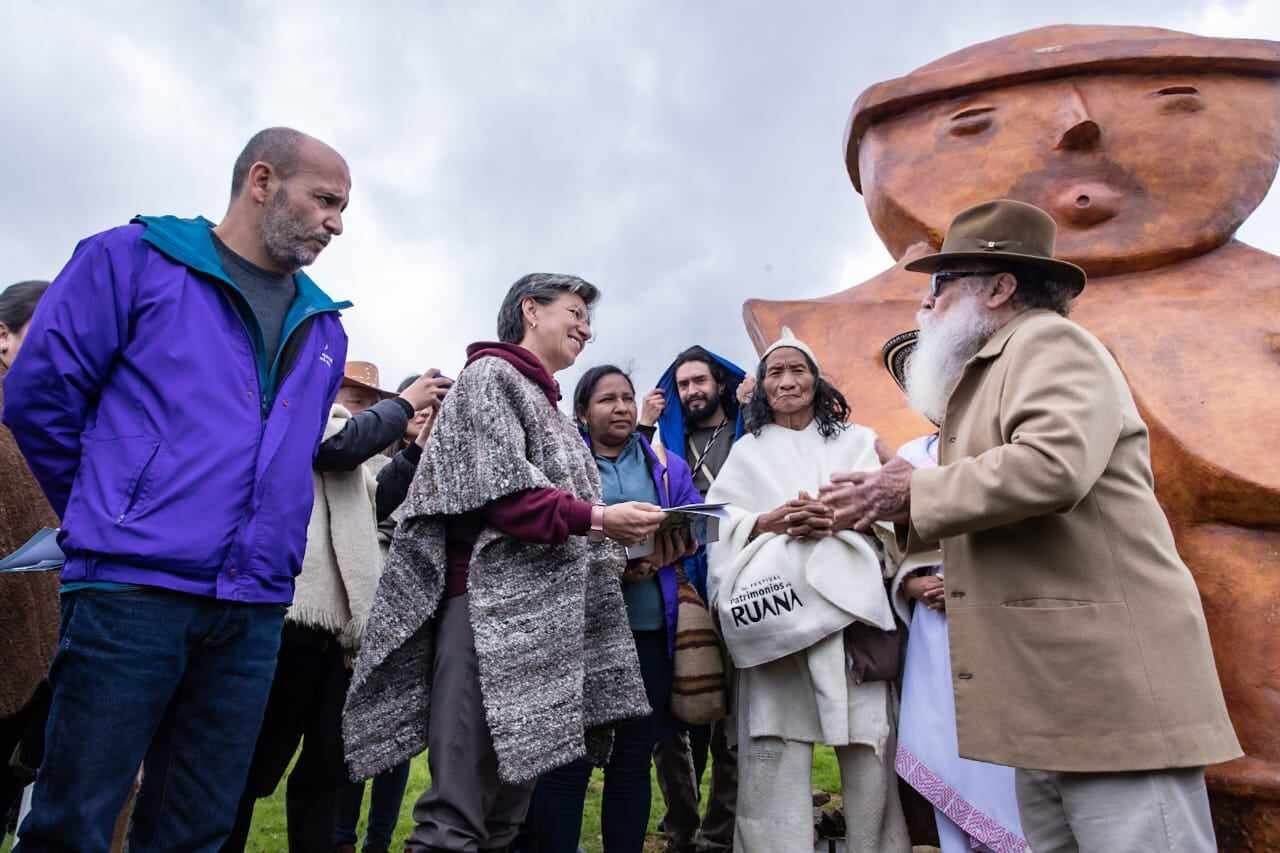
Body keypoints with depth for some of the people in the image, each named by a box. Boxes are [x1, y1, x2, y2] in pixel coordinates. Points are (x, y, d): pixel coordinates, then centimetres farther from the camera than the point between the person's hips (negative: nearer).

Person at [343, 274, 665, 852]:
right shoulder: (490, 374, 1)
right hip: (488, 601, -9)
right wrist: (594, 518, -17)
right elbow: (497, 487, -14)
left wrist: (619, 543, 10)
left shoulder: (544, 402, 27)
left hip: (540, 607, 9)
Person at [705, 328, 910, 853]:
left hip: (849, 595, 1)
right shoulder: (747, 451, 17)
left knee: (865, 734, -2)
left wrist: (841, 519, -14)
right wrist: (769, 522, -11)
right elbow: (720, 523, 6)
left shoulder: (855, 440, 17)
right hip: (777, 603, 0)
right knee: (777, 740, -5)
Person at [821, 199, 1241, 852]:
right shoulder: (990, 370, 23)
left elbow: (1051, 468, -26)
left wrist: (911, 491, -15)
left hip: (1107, 674, -10)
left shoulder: (1049, 343, -7)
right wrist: (901, 506, 5)